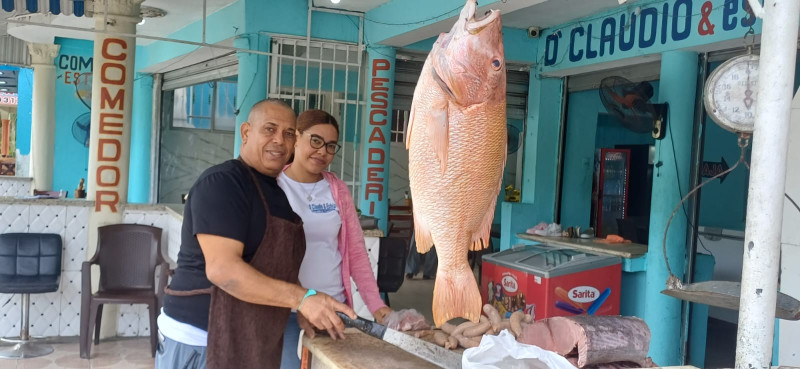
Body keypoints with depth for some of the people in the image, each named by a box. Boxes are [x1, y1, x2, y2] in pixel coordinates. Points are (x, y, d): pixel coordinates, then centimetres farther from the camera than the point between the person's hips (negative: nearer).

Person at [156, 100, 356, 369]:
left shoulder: (277, 192, 13)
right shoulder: (222, 182, -15)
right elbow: (222, 268, -26)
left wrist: (307, 310, 5)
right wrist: (302, 298, -30)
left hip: (252, 344, 9)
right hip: (200, 340, -8)